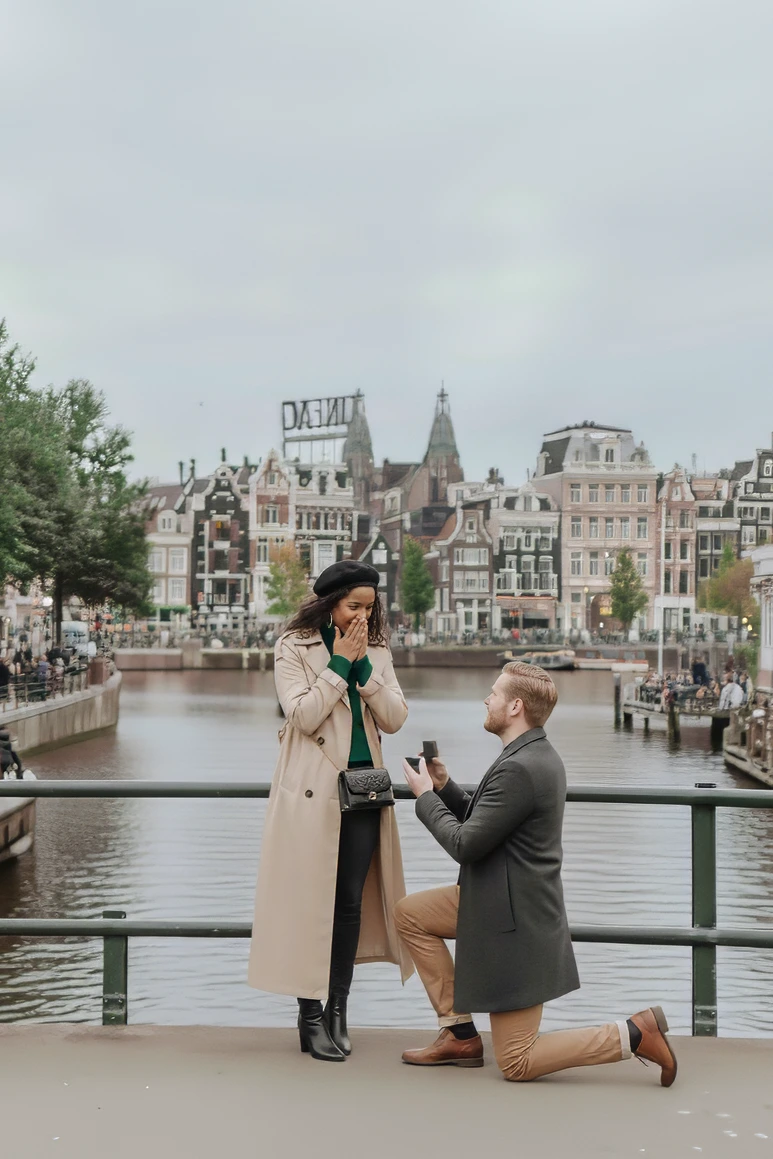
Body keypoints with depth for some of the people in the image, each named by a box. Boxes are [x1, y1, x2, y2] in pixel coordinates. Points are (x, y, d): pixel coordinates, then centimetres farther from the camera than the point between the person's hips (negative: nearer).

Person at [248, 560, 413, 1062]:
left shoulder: (377, 650, 11)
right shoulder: (294, 648, -2)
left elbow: (395, 719, 2)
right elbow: (303, 714, -13)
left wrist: (364, 668, -8)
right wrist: (340, 663, -12)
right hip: (312, 790, -4)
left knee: (351, 899, 6)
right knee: (313, 901, -1)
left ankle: (338, 1009, 16)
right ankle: (311, 1015, 8)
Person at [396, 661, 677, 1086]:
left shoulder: (518, 769, -26)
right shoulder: (538, 755, 6)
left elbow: (465, 844, -21)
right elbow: (482, 823, 14)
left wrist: (425, 795, -7)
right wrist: (444, 787, 4)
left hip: (516, 923, -10)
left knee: (517, 1063, -1)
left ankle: (635, 1033, -2)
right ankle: (461, 1035, 17)